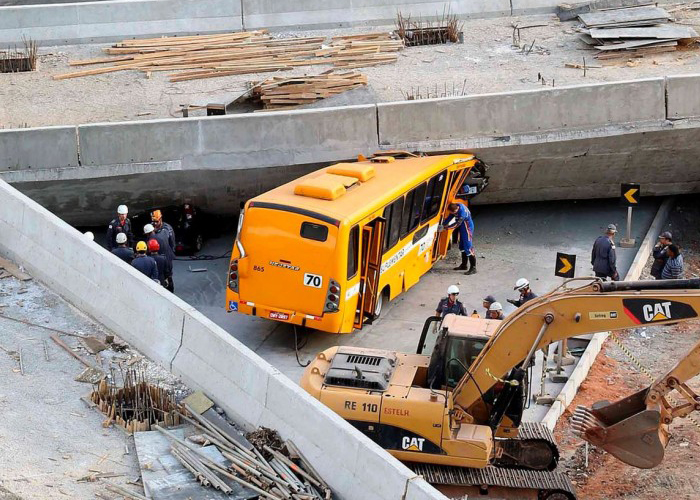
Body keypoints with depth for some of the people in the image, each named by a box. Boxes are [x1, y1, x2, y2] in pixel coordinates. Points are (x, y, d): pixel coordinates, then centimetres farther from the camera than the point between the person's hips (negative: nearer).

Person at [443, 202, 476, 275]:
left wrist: (446, 227, -19)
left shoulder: (462, 212, -32)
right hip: (462, 228, 10)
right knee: (462, 246, 18)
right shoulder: (456, 207, -6)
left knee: (468, 247, -12)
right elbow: (450, 217, 5)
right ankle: (464, 265, 32)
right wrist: (443, 225, -4)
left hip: (467, 228, -10)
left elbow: (457, 224, -26)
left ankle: (473, 268, -13)